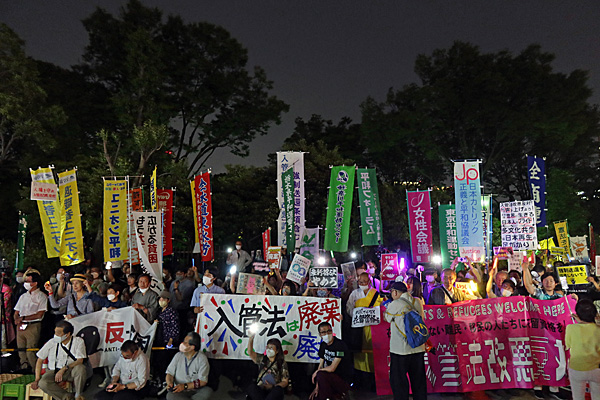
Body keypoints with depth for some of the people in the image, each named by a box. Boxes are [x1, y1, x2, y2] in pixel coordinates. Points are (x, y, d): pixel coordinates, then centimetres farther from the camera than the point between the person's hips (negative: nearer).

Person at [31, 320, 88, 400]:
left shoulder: (78, 341, -5)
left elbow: (80, 361, -12)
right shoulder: (51, 342, 1)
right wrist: (37, 379, -1)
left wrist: (64, 368, -24)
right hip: (53, 371, 2)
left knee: (80, 368, -35)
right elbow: (40, 360, 7)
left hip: (71, 371, -1)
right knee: (43, 383, -31)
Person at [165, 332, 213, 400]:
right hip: (179, 391, 2)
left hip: (196, 391, -2)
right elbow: (169, 373, 5)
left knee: (208, 391, -34)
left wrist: (185, 386, -22)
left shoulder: (202, 358, -9)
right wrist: (169, 383, -17)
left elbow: (203, 381, -13)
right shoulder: (178, 356, 2)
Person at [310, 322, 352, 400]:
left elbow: (332, 368, -24)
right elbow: (321, 365, 3)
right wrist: (317, 387, -6)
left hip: (343, 379, -8)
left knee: (321, 375, -31)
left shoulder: (340, 345, -22)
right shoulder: (323, 345, 3)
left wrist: (317, 372, -9)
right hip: (332, 377, 8)